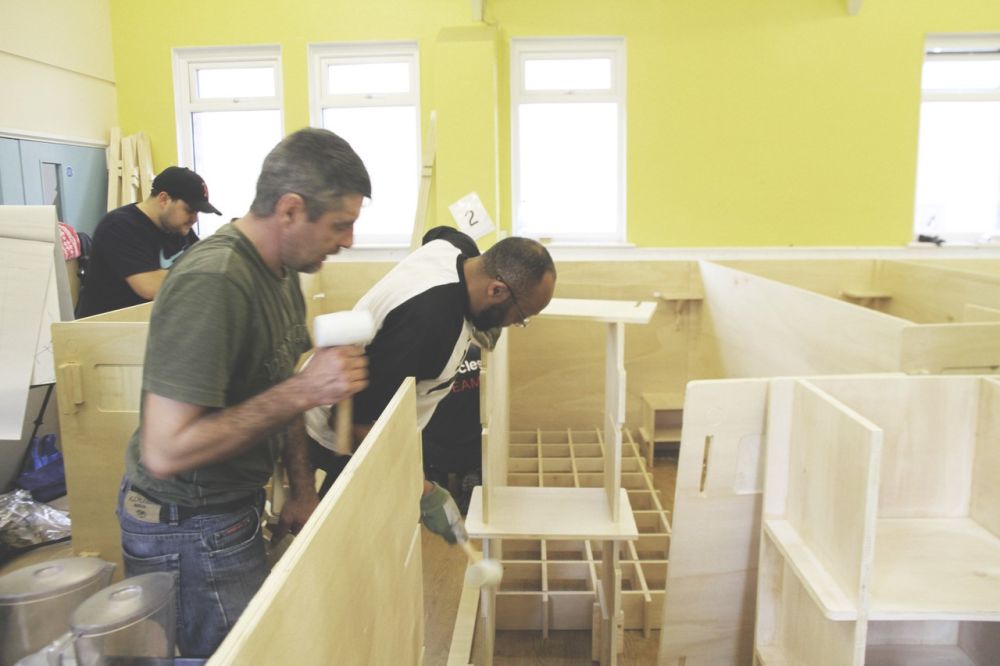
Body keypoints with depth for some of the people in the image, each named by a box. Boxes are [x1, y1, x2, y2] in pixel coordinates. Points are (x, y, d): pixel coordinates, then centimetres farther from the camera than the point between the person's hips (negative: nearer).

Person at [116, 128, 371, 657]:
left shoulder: (281, 268, 1)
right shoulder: (211, 284, -28)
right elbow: (164, 451, -31)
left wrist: (303, 489, 10)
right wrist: (303, 391, -32)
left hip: (236, 510, 8)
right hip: (190, 531, -8)